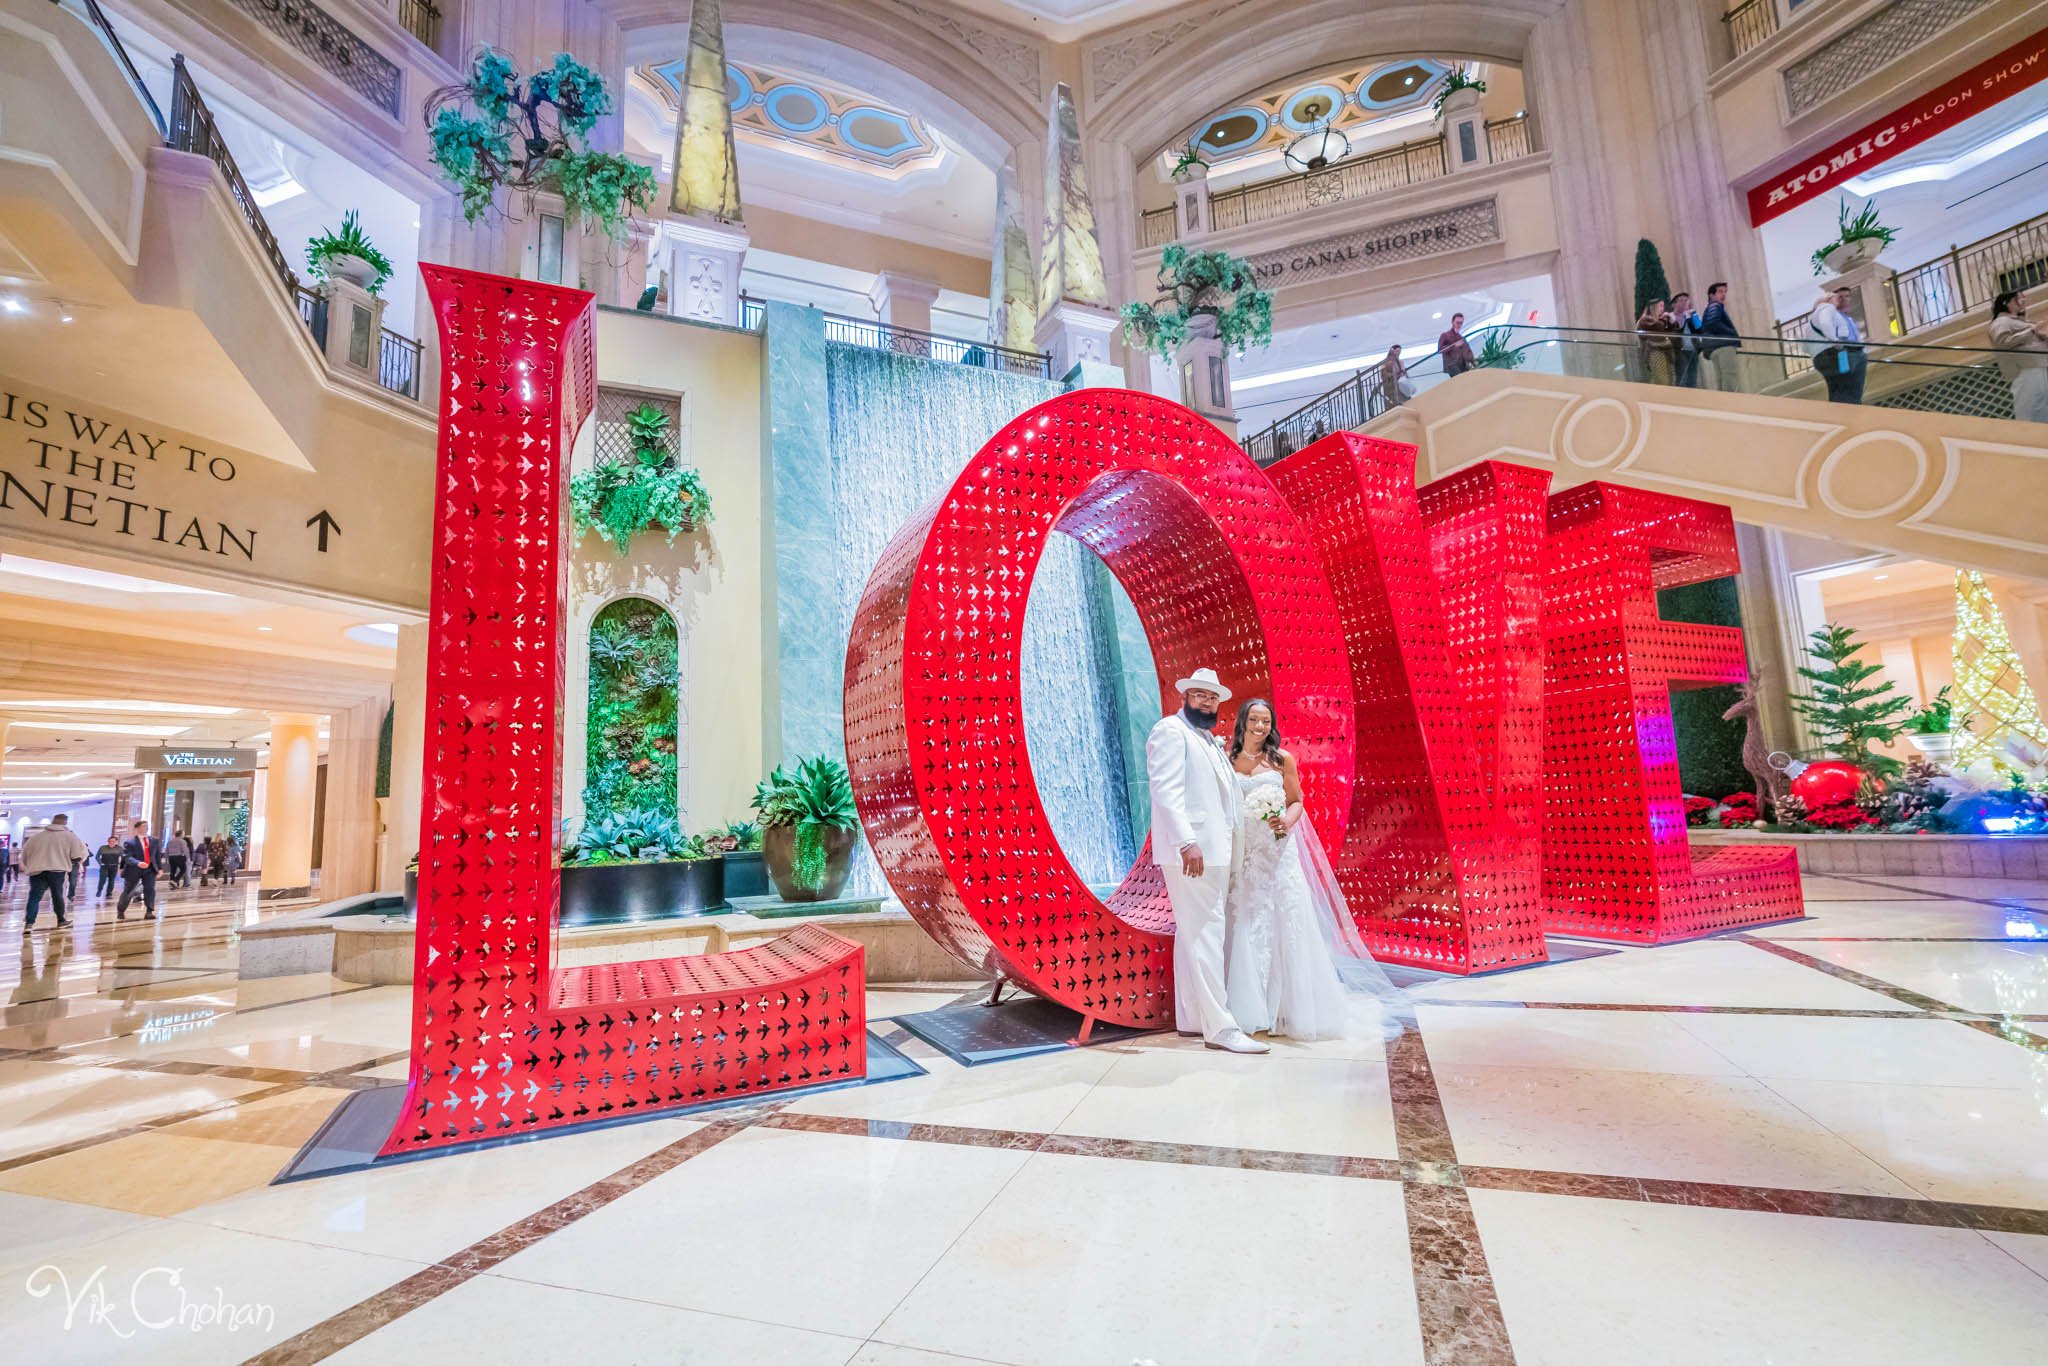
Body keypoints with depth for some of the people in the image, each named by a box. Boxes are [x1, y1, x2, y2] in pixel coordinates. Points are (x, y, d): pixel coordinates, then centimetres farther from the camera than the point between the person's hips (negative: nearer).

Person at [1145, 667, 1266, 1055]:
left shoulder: (1211, 741, 23)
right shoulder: (1171, 731, -5)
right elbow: (1167, 790, -16)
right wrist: (1187, 842, -24)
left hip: (1213, 852, 9)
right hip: (1190, 852, -9)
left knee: (1193, 935, 12)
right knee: (1205, 935, -9)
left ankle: (1191, 1018, 19)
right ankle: (1219, 1027, -5)